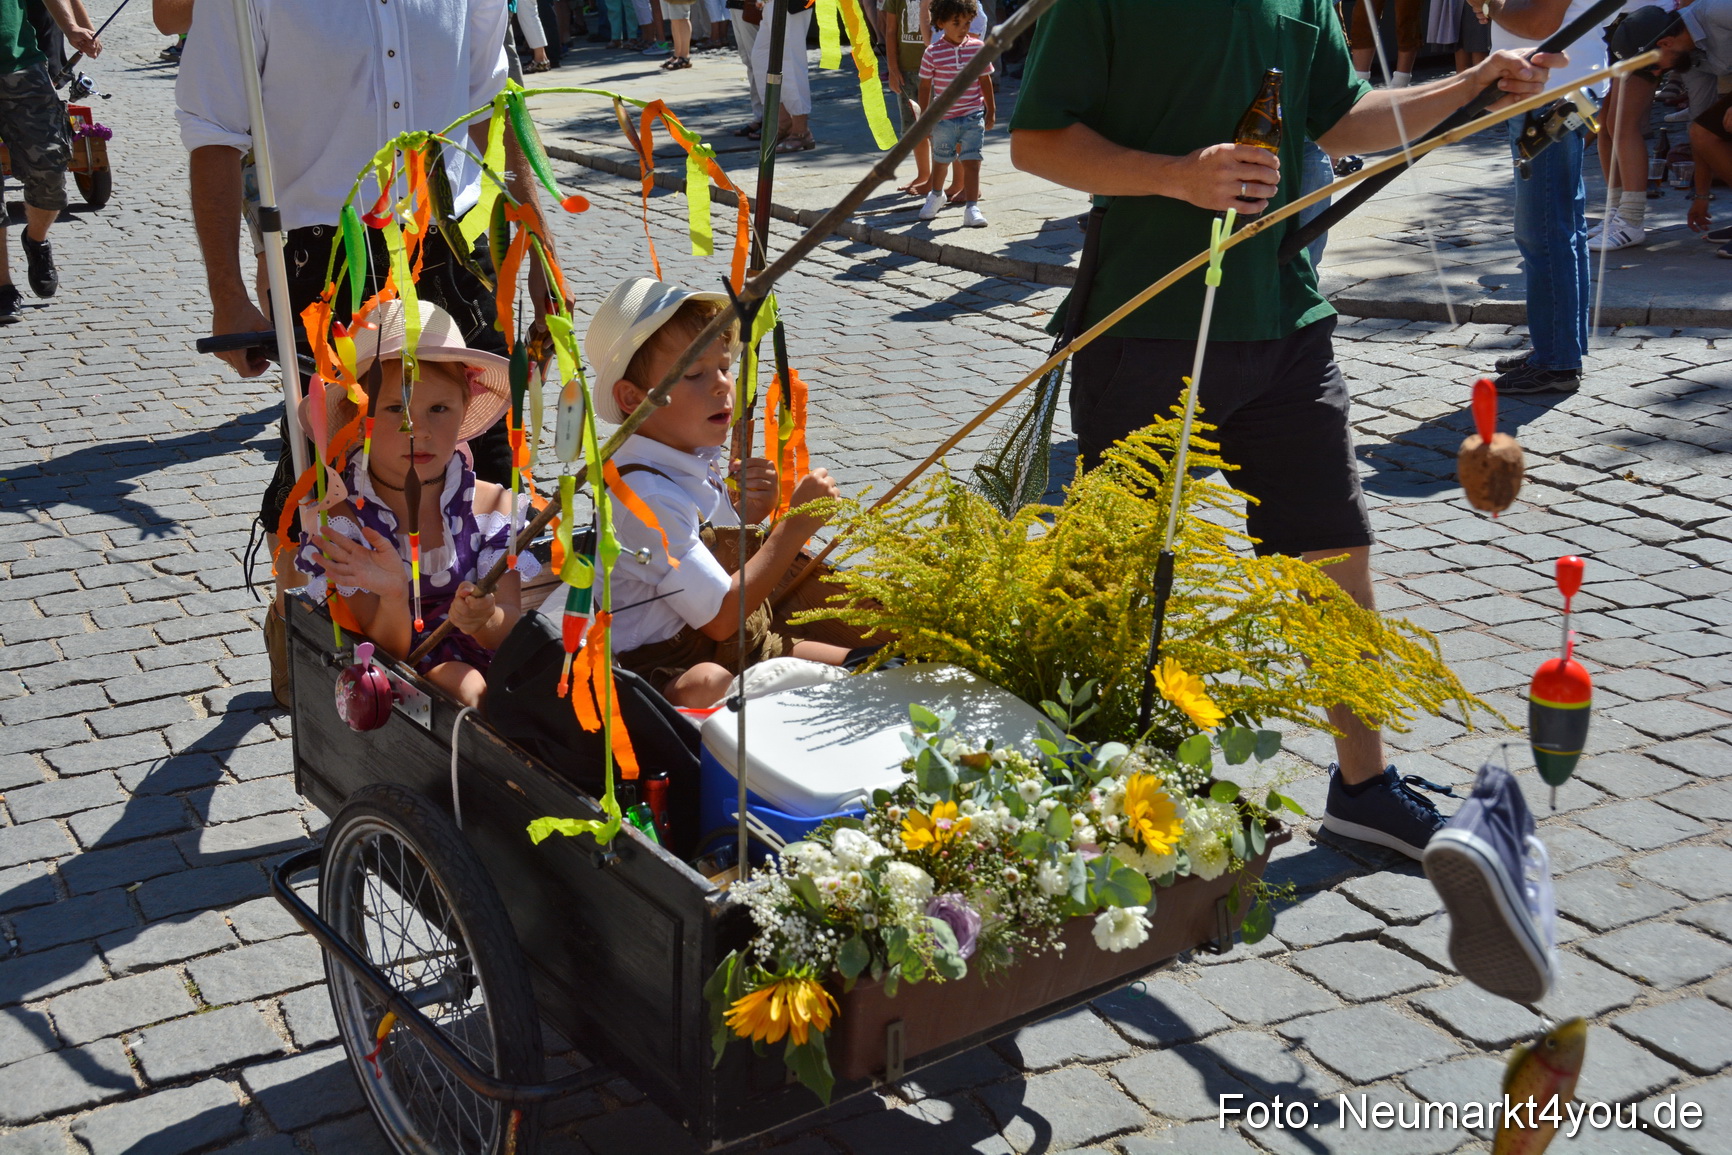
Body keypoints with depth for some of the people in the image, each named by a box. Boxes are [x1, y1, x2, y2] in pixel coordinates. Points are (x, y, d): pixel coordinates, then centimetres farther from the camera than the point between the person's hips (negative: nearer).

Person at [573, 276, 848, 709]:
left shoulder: (698, 458, 4)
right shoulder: (645, 494, -25)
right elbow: (720, 618, -25)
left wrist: (750, 512, -3)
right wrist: (795, 524, -23)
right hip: (659, 664, -10)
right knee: (706, 687, -42)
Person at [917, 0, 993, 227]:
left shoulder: (977, 48, -3)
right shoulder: (933, 52, -8)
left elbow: (985, 81, 6)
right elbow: (925, 85, -1)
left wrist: (990, 112, 9)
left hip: (973, 117, 0)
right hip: (943, 118, 0)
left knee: (971, 162, -8)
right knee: (940, 161, 19)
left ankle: (971, 208, -7)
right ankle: (936, 195, 44)